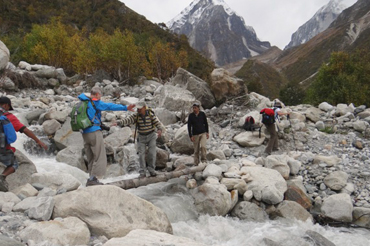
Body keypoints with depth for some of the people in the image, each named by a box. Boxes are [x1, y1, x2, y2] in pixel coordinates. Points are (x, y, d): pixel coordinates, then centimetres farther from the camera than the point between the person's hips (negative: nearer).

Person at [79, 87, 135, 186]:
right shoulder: (96, 103, -7)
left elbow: (81, 96, 38)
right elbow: (110, 106, -16)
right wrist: (125, 108, -19)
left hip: (85, 133, 8)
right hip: (95, 132, -8)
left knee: (91, 158, 13)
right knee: (99, 157, -3)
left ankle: (91, 179, 15)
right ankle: (93, 179, -8)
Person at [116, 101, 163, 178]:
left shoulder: (151, 115, -15)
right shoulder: (136, 116, -14)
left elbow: (158, 124, -21)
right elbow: (127, 120, -27)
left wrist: (160, 130, -43)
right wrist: (118, 122, -45)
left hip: (151, 136, -1)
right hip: (141, 137, 1)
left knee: (152, 153, -9)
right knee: (141, 154, -8)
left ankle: (151, 170, 7)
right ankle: (142, 173, -4)